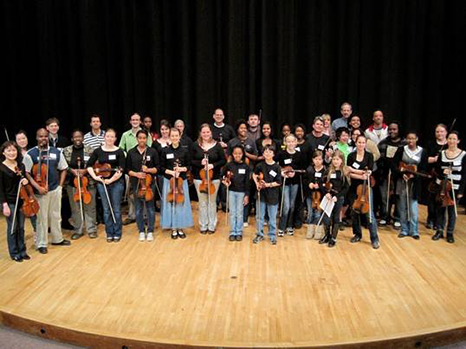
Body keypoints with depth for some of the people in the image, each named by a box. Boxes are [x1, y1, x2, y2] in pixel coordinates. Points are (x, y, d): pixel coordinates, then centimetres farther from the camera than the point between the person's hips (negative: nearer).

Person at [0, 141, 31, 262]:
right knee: (12, 228, 3)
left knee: (21, 227, 11)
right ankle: (14, 253, 17)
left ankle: (22, 251, 24)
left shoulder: (21, 166, 5)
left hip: (21, 201, 5)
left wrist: (25, 181, -6)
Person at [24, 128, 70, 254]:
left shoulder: (56, 152, 3)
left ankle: (57, 239, 31)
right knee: (42, 218, 4)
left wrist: (60, 185, 3)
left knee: (56, 216, 15)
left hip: (56, 190, 3)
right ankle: (41, 244, 16)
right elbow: (26, 173, -8)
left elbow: (63, 169, 11)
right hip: (40, 191, -3)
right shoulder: (30, 153, -8)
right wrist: (37, 187, -16)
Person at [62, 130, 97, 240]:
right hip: (72, 183, 2)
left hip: (88, 182, -1)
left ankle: (91, 229, 19)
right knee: (75, 208, 8)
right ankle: (77, 230, 20)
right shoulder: (66, 150, 5)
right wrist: (72, 170, -12)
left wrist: (85, 170, -15)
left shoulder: (89, 150, -1)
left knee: (89, 207, 6)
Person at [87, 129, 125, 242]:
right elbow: (89, 165, 5)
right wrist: (95, 176, -8)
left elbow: (121, 170, -10)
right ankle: (109, 233, 19)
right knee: (106, 209, 9)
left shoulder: (119, 151, -3)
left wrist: (111, 180, -17)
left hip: (116, 183, -2)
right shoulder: (98, 151, 4)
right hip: (102, 183, 2)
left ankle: (117, 233, 15)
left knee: (116, 209, 3)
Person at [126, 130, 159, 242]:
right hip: (136, 184, 1)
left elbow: (157, 168, 1)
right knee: (138, 209, 7)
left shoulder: (152, 151, 0)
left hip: (149, 183, -1)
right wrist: (136, 174, -12)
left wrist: (148, 170, -16)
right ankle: (141, 231, 20)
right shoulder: (131, 152, 4)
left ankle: (150, 231, 15)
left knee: (150, 208, 3)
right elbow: (128, 169, 6)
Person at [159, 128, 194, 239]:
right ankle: (173, 229, 14)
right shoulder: (165, 151, -1)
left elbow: (189, 166, 5)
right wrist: (171, 172, -14)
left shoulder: (184, 151, 0)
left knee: (182, 204, 5)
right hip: (169, 181, 0)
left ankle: (180, 228, 18)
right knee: (170, 204, 3)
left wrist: (182, 169, -14)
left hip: (182, 181, 1)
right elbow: (162, 167, 1)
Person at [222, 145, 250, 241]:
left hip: (241, 192, -1)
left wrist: (247, 195, -5)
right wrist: (224, 181, -11)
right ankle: (232, 232, 15)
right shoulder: (229, 165, -3)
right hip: (231, 191, 1)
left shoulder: (246, 167, -4)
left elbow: (247, 182, -3)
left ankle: (239, 232, 17)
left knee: (240, 213, 5)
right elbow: (222, 175, 10)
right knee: (232, 212, 6)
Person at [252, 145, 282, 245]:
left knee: (272, 217, 8)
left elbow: (278, 183, -7)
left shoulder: (277, 167, -7)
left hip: (272, 195, -2)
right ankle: (259, 234, 25)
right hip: (261, 194, 2)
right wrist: (257, 183, 0)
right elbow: (254, 175, 16)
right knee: (259, 216, 10)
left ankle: (272, 235, 23)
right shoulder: (260, 165, -1)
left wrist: (268, 185, -18)